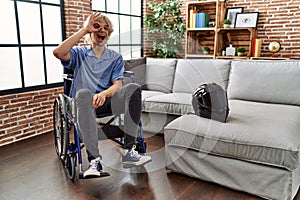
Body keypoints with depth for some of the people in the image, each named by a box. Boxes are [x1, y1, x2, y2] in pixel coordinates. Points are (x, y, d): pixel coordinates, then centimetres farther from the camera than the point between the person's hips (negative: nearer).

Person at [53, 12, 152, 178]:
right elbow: (58, 53, -10)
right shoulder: (80, 53, 13)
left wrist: (104, 94, -22)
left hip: (107, 101, 2)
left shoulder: (115, 57, 16)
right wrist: (84, 29, -8)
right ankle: (94, 160, -39)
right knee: (84, 93, -37)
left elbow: (117, 84, 1)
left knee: (133, 88, -27)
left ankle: (129, 152, -31)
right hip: (84, 102, -1)